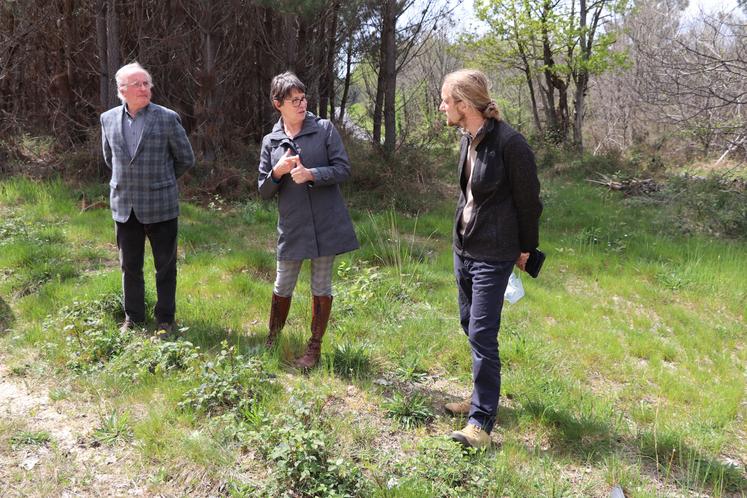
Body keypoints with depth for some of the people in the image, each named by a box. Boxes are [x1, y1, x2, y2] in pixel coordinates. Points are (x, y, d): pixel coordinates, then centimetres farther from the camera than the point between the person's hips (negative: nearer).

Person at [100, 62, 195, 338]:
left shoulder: (168, 118, -8)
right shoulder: (108, 119, 3)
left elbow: (186, 159, 1)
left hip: (160, 206, -3)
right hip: (124, 206, 4)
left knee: (165, 266, 7)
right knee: (129, 266, 14)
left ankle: (165, 319, 21)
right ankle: (133, 317, 29)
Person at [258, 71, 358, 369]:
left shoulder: (324, 129, 0)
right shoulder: (271, 141, 6)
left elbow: (343, 169, -5)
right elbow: (264, 191, 7)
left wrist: (311, 174, -20)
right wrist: (277, 172, -14)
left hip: (326, 224, -1)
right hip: (291, 226, 2)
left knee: (321, 286, 8)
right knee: (282, 287, 9)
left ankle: (315, 349, 21)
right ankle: (272, 343, 30)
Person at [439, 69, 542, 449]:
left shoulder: (509, 143, -19)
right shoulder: (468, 139, 6)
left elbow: (528, 200, -12)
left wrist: (526, 247, -3)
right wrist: (463, 233, 18)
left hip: (493, 256, -9)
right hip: (463, 247, 9)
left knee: (482, 335, -8)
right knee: (470, 327, 16)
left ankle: (481, 422, 1)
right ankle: (482, 397, 33)